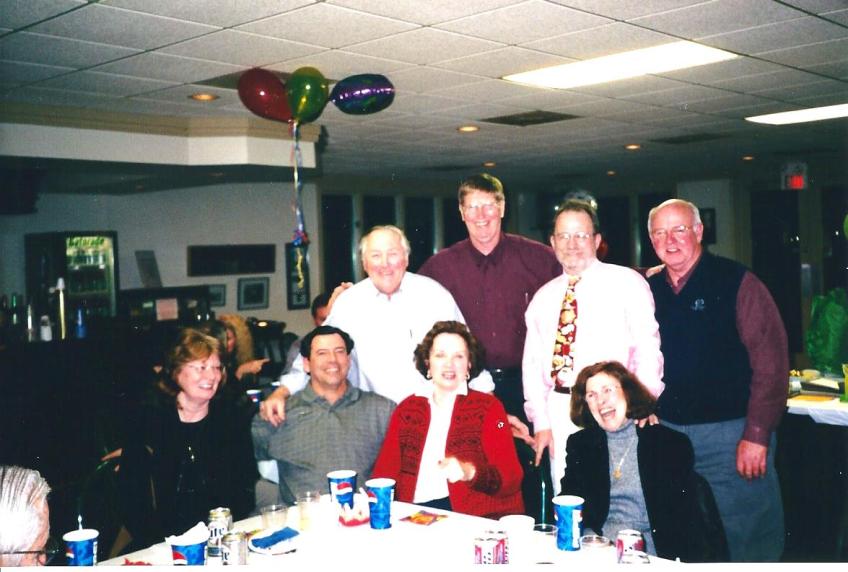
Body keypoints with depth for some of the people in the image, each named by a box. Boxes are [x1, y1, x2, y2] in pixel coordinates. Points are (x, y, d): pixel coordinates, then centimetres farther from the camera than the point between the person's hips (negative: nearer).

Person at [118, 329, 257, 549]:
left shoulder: (230, 417, 7)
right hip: (163, 542, -1)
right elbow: (129, 488, 1)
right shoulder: (147, 419, 3)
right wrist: (154, 543, -11)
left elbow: (246, 483, 7)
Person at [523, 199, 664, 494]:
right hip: (559, 412, 4)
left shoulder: (627, 284, 1)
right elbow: (532, 362, 12)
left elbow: (648, 349, -6)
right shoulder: (543, 298, 14)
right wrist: (540, 422, 5)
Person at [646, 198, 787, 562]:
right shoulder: (649, 290, 8)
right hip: (667, 432, 5)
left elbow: (771, 361, -11)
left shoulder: (737, 282, -7)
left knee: (741, 539, 2)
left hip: (729, 435, -5)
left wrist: (757, 435, -16)